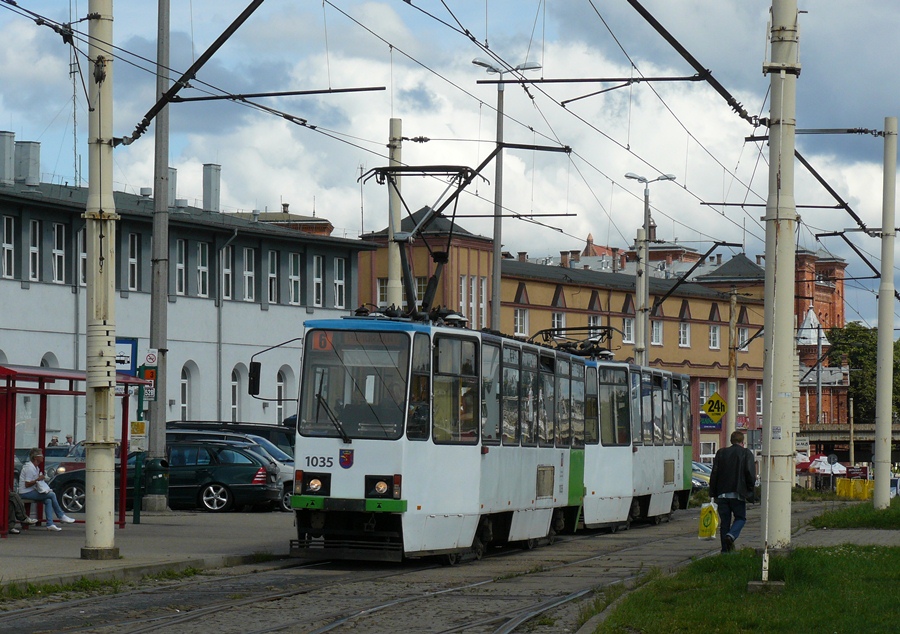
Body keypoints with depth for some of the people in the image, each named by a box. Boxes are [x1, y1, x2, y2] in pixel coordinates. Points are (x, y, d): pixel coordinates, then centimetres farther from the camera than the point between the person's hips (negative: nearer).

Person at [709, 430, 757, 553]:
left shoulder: (721, 453, 9)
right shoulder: (746, 453, 0)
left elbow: (714, 474, 7)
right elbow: (750, 474, -7)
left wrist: (713, 493, 10)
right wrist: (750, 490, 5)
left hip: (722, 493, 3)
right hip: (738, 493, -3)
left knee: (724, 520, 8)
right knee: (740, 518, 10)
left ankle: (725, 549, 5)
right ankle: (731, 535, -17)